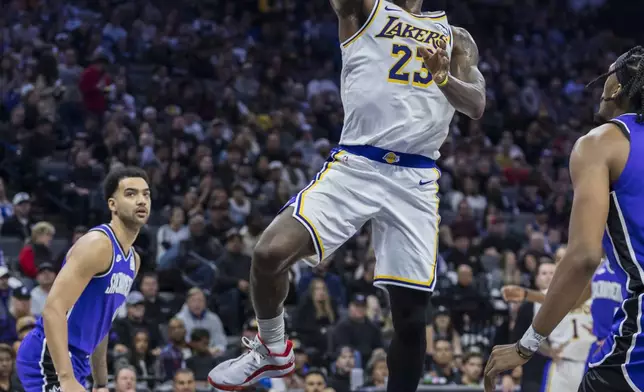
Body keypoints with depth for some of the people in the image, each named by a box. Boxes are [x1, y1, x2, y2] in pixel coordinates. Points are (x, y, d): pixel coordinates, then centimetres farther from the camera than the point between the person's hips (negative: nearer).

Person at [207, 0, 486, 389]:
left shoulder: (456, 39, 15)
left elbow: (476, 105, 0)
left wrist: (444, 78, -21)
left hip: (415, 181, 2)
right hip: (354, 167, -1)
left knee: (411, 312, 1)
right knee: (271, 252, -19)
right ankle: (272, 352, 8)